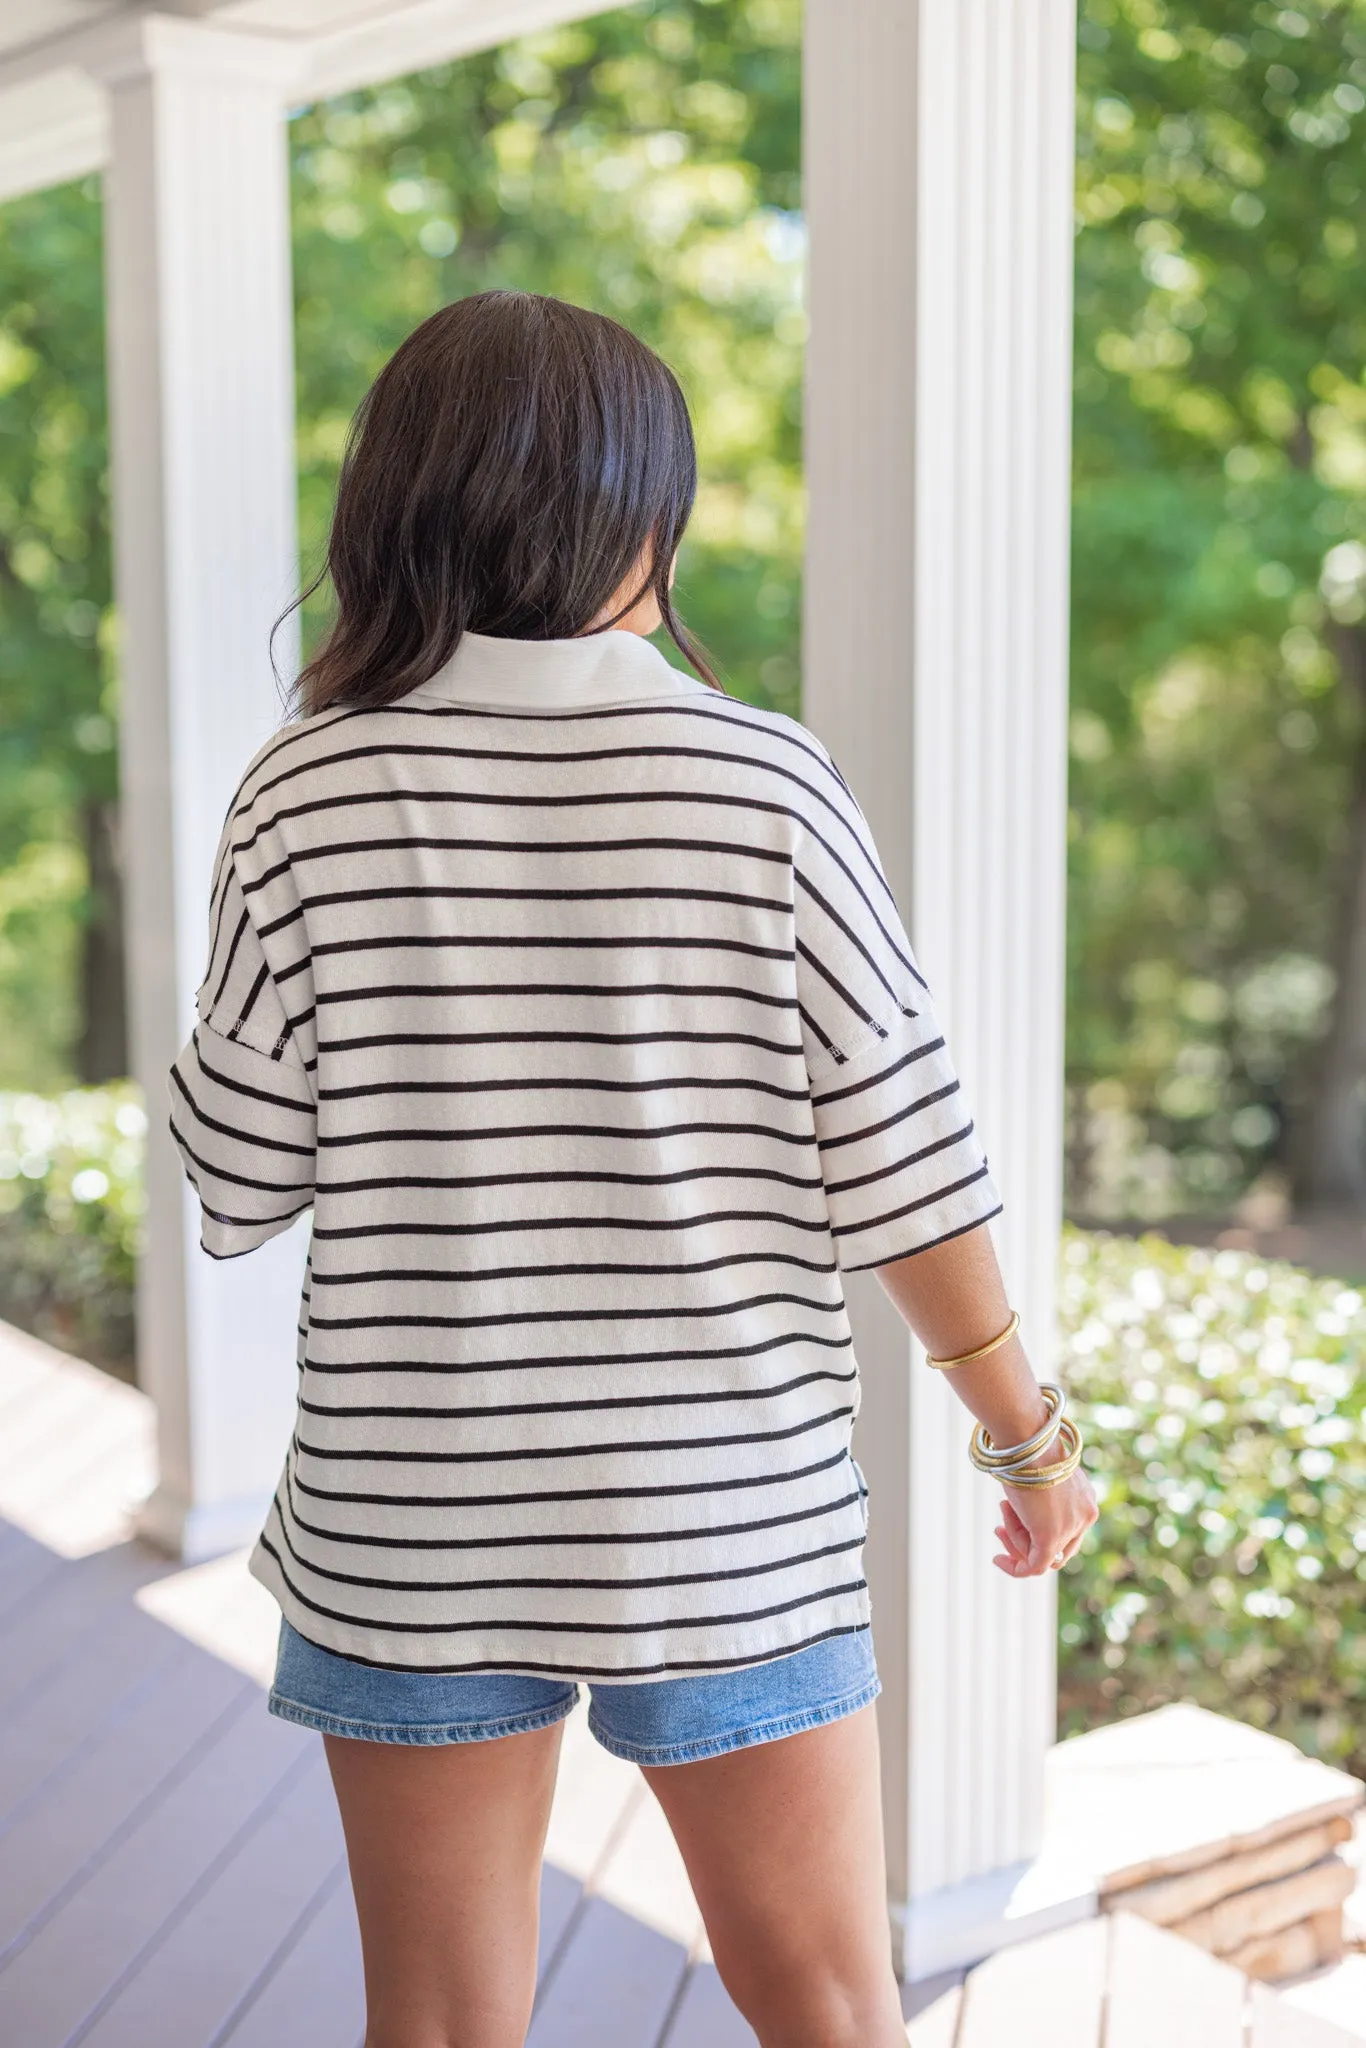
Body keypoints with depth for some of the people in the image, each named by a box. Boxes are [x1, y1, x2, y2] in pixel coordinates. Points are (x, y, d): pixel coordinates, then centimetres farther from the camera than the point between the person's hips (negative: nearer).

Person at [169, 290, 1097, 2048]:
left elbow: (237, 1181, -2)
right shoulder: (763, 783, -10)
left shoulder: (311, 797, -8)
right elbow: (894, 1161, -8)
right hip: (730, 1513, 0)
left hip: (411, 1523, 1)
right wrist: (1025, 1430, 6)